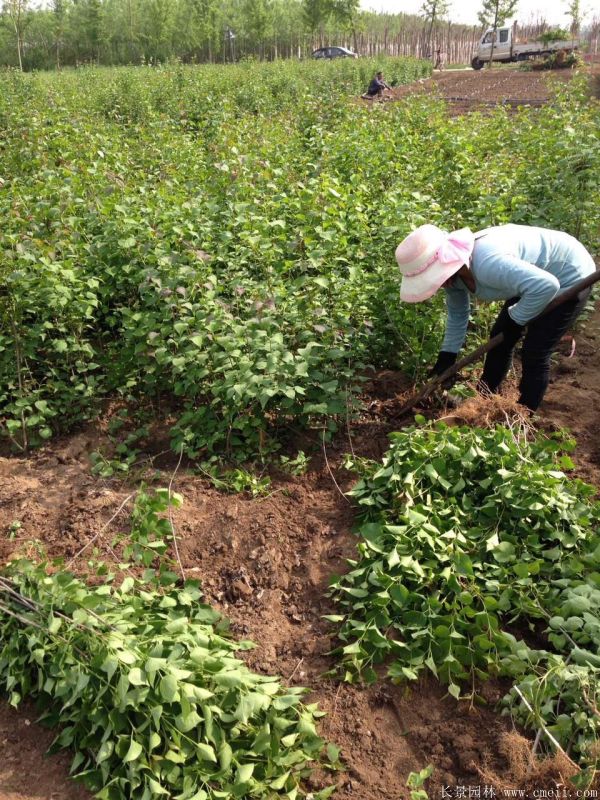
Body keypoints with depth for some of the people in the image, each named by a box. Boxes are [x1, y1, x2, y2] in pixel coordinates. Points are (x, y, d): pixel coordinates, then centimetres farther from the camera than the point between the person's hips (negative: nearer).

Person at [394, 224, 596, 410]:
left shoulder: (487, 264, -41)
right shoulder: (452, 268, -12)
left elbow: (546, 286, -42)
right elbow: (457, 315, 5)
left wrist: (515, 318, -27)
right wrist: (446, 356, 4)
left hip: (570, 277, -8)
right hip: (534, 274, 9)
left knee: (534, 355, -8)